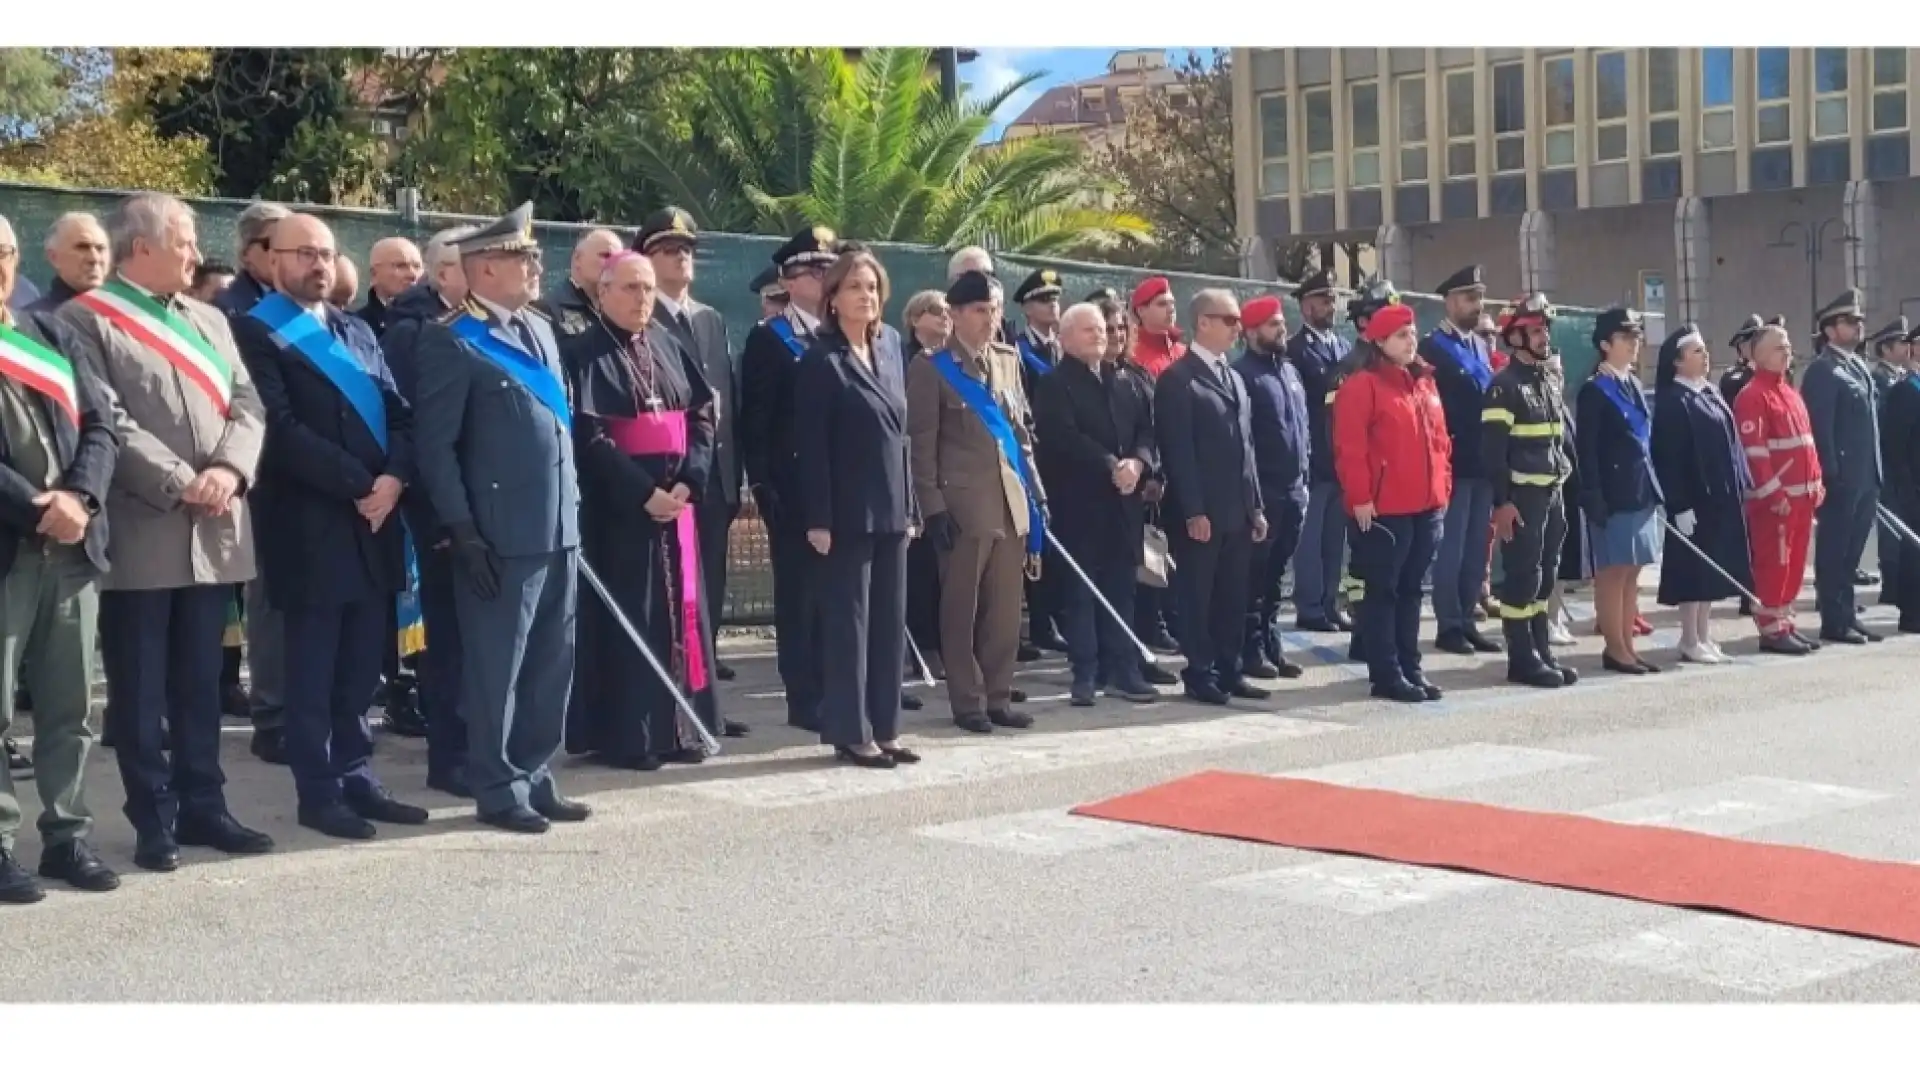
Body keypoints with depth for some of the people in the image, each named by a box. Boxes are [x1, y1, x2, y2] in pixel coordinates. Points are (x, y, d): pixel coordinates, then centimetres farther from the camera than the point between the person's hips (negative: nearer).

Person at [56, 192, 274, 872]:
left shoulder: (209, 321, 18)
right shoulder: (86, 320, -3)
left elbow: (246, 406, 9)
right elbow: (106, 422, -13)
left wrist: (229, 470, -10)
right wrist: (180, 483, -17)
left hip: (215, 531, 6)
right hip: (142, 532, -6)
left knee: (200, 682, 12)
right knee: (141, 689, 2)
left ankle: (202, 807, 20)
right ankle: (154, 821, 10)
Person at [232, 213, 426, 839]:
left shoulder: (357, 332, 18)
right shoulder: (255, 333, -5)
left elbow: (398, 411, 10)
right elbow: (280, 429, -15)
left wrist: (394, 476, -9)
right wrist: (358, 484, -16)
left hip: (374, 518, 7)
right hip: (310, 525, -6)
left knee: (363, 666, 10)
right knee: (313, 671, 1)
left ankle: (356, 779, 19)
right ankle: (319, 794, 9)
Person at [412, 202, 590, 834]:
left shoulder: (540, 329, 15)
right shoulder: (451, 341, -8)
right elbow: (434, 444, -11)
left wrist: (573, 508, 16)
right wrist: (462, 532, -16)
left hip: (558, 527, 7)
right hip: (501, 534, -7)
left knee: (552, 664, 12)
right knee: (497, 668, 2)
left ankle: (534, 778, 23)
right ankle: (498, 791, 12)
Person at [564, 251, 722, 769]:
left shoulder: (667, 346, 12)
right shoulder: (582, 353, -5)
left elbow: (703, 414, 7)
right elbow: (587, 434, -14)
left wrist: (687, 481, -8)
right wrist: (644, 492, -19)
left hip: (677, 497, 6)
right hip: (617, 504, -6)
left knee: (679, 609, 7)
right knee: (625, 617, -3)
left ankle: (676, 727, 15)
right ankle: (624, 735, 3)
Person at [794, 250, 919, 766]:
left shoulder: (889, 352, 13)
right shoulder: (820, 361, -7)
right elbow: (811, 447, -12)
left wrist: (910, 507, 12)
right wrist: (819, 518, -17)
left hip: (890, 510, 7)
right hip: (848, 513, -7)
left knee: (890, 621, 10)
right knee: (849, 620, -1)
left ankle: (883, 727, 17)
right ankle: (850, 732, 5)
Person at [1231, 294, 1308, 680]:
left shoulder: (1289, 370, 15)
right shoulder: (1242, 373, -10)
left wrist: (1303, 476, 15)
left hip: (1292, 489, 7)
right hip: (1260, 491, -7)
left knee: (1276, 573, 13)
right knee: (1255, 572, 0)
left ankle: (1271, 644, 20)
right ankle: (1251, 649, 6)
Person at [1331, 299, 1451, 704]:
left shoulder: (1424, 383, 14)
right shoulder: (1362, 385, -9)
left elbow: (1439, 440, 19)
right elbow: (1350, 448, -14)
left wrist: (1443, 487, 14)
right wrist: (1360, 497, -16)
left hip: (1427, 507, 7)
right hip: (1383, 510, -7)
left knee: (1411, 589, 13)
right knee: (1382, 590, 0)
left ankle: (1410, 668, 20)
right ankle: (1386, 674, 4)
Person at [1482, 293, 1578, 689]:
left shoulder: (1551, 383, 15)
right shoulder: (1503, 386, -11)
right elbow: (1493, 449, -15)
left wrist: (1566, 484, 15)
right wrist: (1501, 502, -20)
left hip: (1553, 493, 8)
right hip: (1522, 496, -8)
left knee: (1546, 576, 12)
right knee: (1522, 576, -4)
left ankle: (1542, 652, 20)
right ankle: (1522, 659, 2)